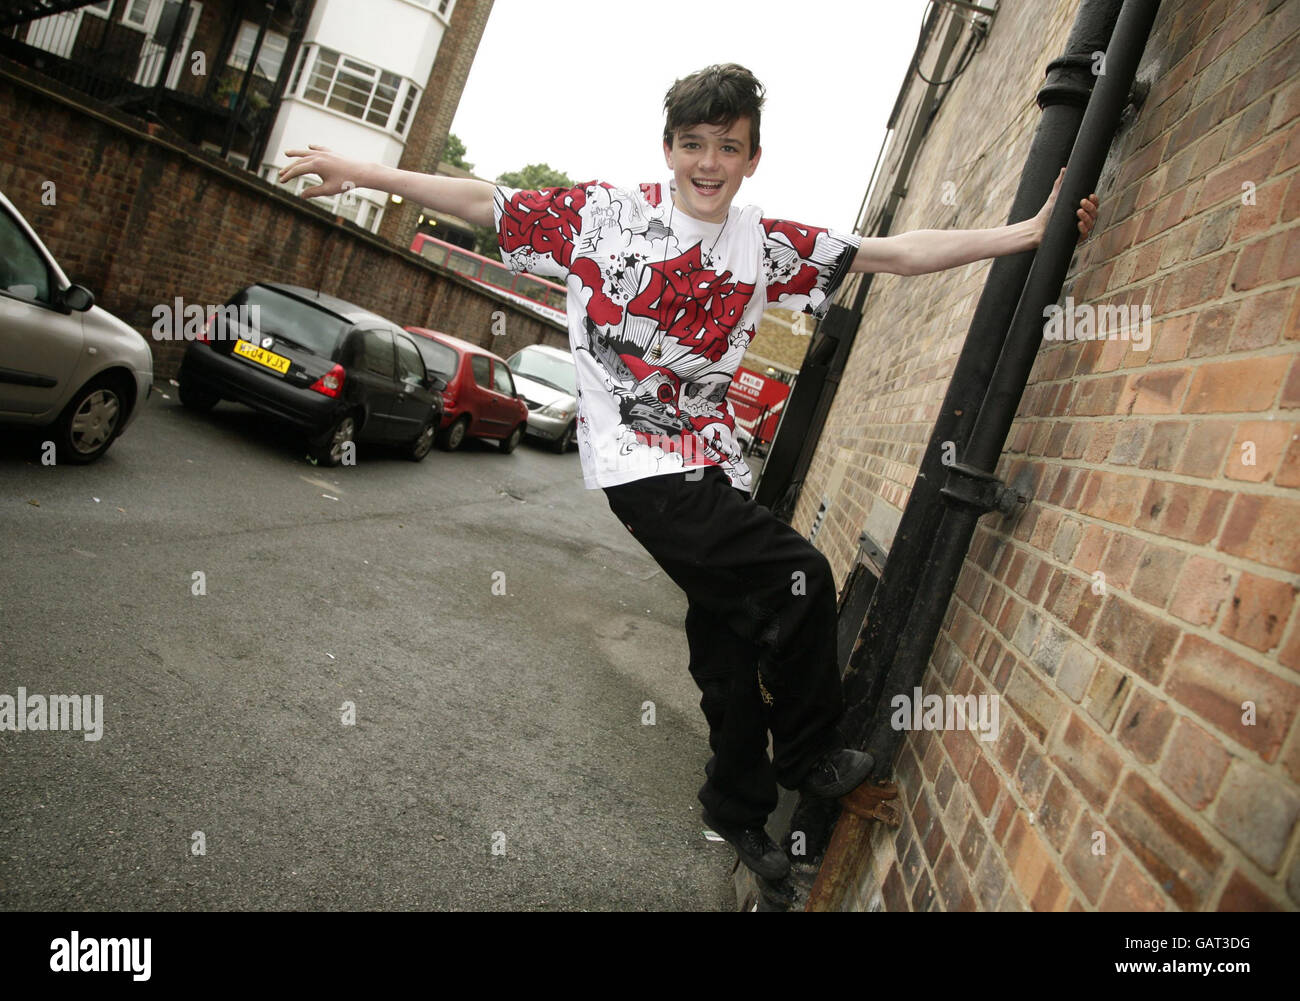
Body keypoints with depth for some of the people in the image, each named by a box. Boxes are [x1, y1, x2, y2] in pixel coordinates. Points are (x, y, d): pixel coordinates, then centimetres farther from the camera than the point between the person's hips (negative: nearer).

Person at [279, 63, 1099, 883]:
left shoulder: (766, 245, 6)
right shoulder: (607, 213, -1)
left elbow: (897, 254, 5)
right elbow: (486, 204, 2)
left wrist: (1030, 233, 1)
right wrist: (362, 173, -2)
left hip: (713, 468, 5)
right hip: (639, 466, -5)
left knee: (731, 644, 12)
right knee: (797, 576, -17)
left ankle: (740, 810, 35)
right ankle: (807, 755, 9)